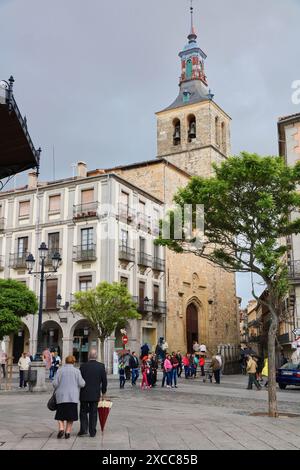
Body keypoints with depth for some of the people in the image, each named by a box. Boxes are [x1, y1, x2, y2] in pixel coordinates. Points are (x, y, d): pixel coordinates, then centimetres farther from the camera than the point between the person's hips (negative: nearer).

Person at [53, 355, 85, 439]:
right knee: (71, 415, 9)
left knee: (60, 414, 12)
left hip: (61, 396, 0)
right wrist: (84, 382, 16)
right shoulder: (76, 371, -2)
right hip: (73, 396, 0)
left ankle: (61, 429, -6)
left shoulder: (60, 370, 0)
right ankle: (67, 432, 7)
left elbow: (55, 383, -5)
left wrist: (56, 391, 14)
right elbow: (81, 384, -6)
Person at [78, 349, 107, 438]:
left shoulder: (83, 366, -7)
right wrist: (103, 392, 11)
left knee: (83, 412, 13)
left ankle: (83, 430, 5)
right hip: (95, 394, 1)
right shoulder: (101, 366, -5)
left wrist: (78, 392, 12)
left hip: (84, 394, -1)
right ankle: (92, 432, 11)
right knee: (93, 413, 9)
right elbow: (104, 380, -1)